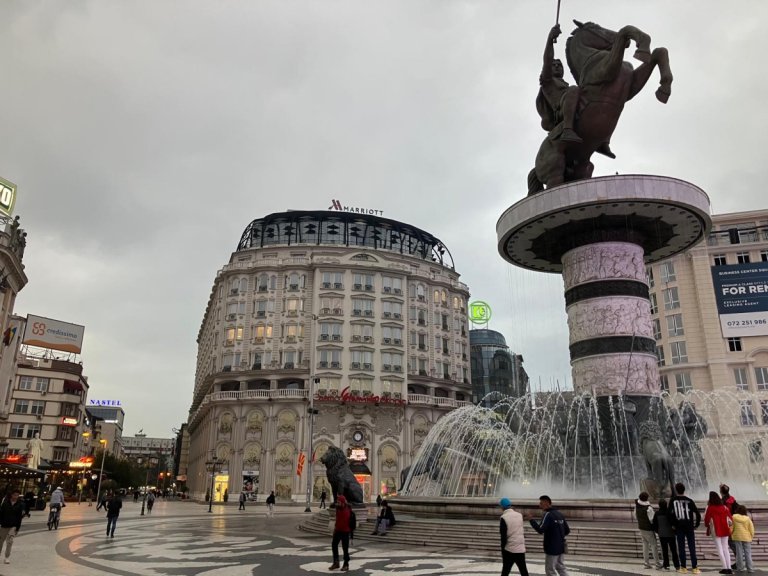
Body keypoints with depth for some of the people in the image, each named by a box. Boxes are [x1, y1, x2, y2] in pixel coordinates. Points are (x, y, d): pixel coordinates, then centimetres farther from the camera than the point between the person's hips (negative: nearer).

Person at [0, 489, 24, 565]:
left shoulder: (20, 504, -6)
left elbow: (20, 517, -3)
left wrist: (17, 528, -4)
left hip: (13, 526, -2)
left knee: (9, 541, -10)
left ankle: (7, 557, 0)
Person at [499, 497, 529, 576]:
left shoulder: (504, 518, -13)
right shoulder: (519, 515, 4)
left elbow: (503, 536, -14)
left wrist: (503, 550, -4)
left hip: (509, 549, -5)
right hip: (521, 549, 5)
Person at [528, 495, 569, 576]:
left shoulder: (548, 514, -15)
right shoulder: (560, 514, 9)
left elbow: (540, 530, -24)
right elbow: (567, 531, 12)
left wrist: (531, 520, -14)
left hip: (552, 548, -8)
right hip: (560, 547, 8)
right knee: (561, 568, 18)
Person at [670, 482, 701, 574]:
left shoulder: (673, 500, -2)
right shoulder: (689, 501, -1)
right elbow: (697, 514, -4)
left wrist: (673, 524, 4)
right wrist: (696, 524, 8)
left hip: (679, 527, 0)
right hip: (689, 527, 1)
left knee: (681, 547, 6)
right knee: (692, 547, 4)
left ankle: (683, 567, 8)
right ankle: (694, 567, 3)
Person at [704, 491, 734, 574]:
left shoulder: (710, 508, -8)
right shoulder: (724, 507, 4)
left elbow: (706, 518, -6)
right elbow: (730, 518, 4)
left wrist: (707, 524, 13)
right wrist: (730, 525, 20)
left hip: (716, 530, -4)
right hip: (725, 530, 4)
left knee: (720, 549, 1)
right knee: (726, 548, 11)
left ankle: (725, 568, -3)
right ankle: (729, 568, 6)